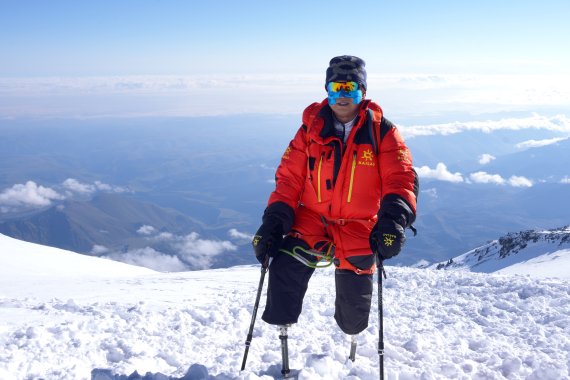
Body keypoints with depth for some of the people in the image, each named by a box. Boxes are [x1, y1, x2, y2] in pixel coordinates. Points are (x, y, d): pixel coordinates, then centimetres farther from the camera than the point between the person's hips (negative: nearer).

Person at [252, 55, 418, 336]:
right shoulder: (311, 129, 2)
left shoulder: (381, 131, -2)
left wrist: (394, 219, -29)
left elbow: (401, 177, -10)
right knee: (285, 268, -26)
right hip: (311, 220, 1)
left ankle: (352, 334, 38)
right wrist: (273, 223, -10)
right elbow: (289, 178, 2)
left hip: (358, 228, 0)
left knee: (354, 305, 2)